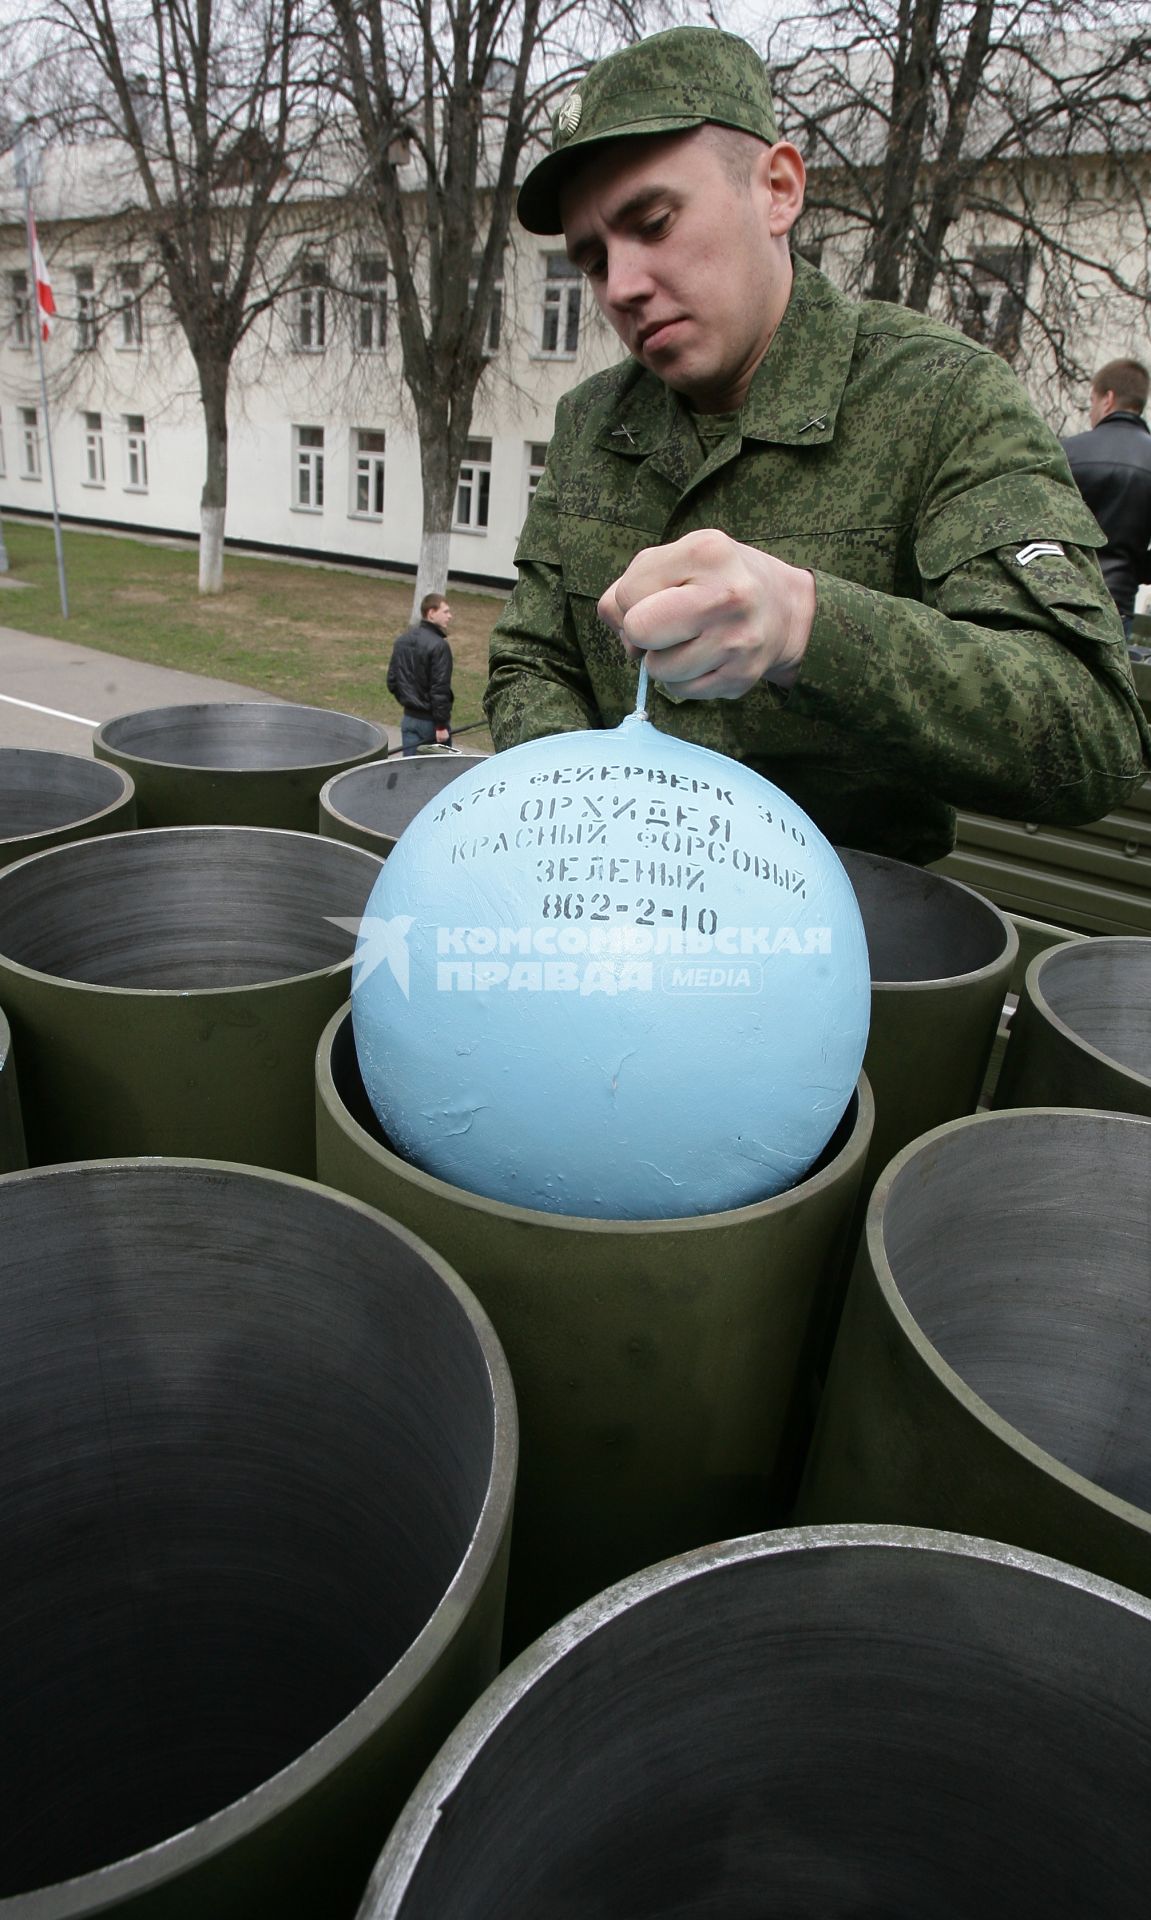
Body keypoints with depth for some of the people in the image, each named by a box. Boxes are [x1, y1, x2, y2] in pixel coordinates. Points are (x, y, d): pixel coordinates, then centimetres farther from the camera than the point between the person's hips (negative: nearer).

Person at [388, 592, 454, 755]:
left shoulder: (402, 640, 7)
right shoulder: (439, 646, -17)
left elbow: (392, 681, 11)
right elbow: (440, 688, -20)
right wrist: (441, 725, -18)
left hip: (409, 718, 7)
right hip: (430, 721, -7)